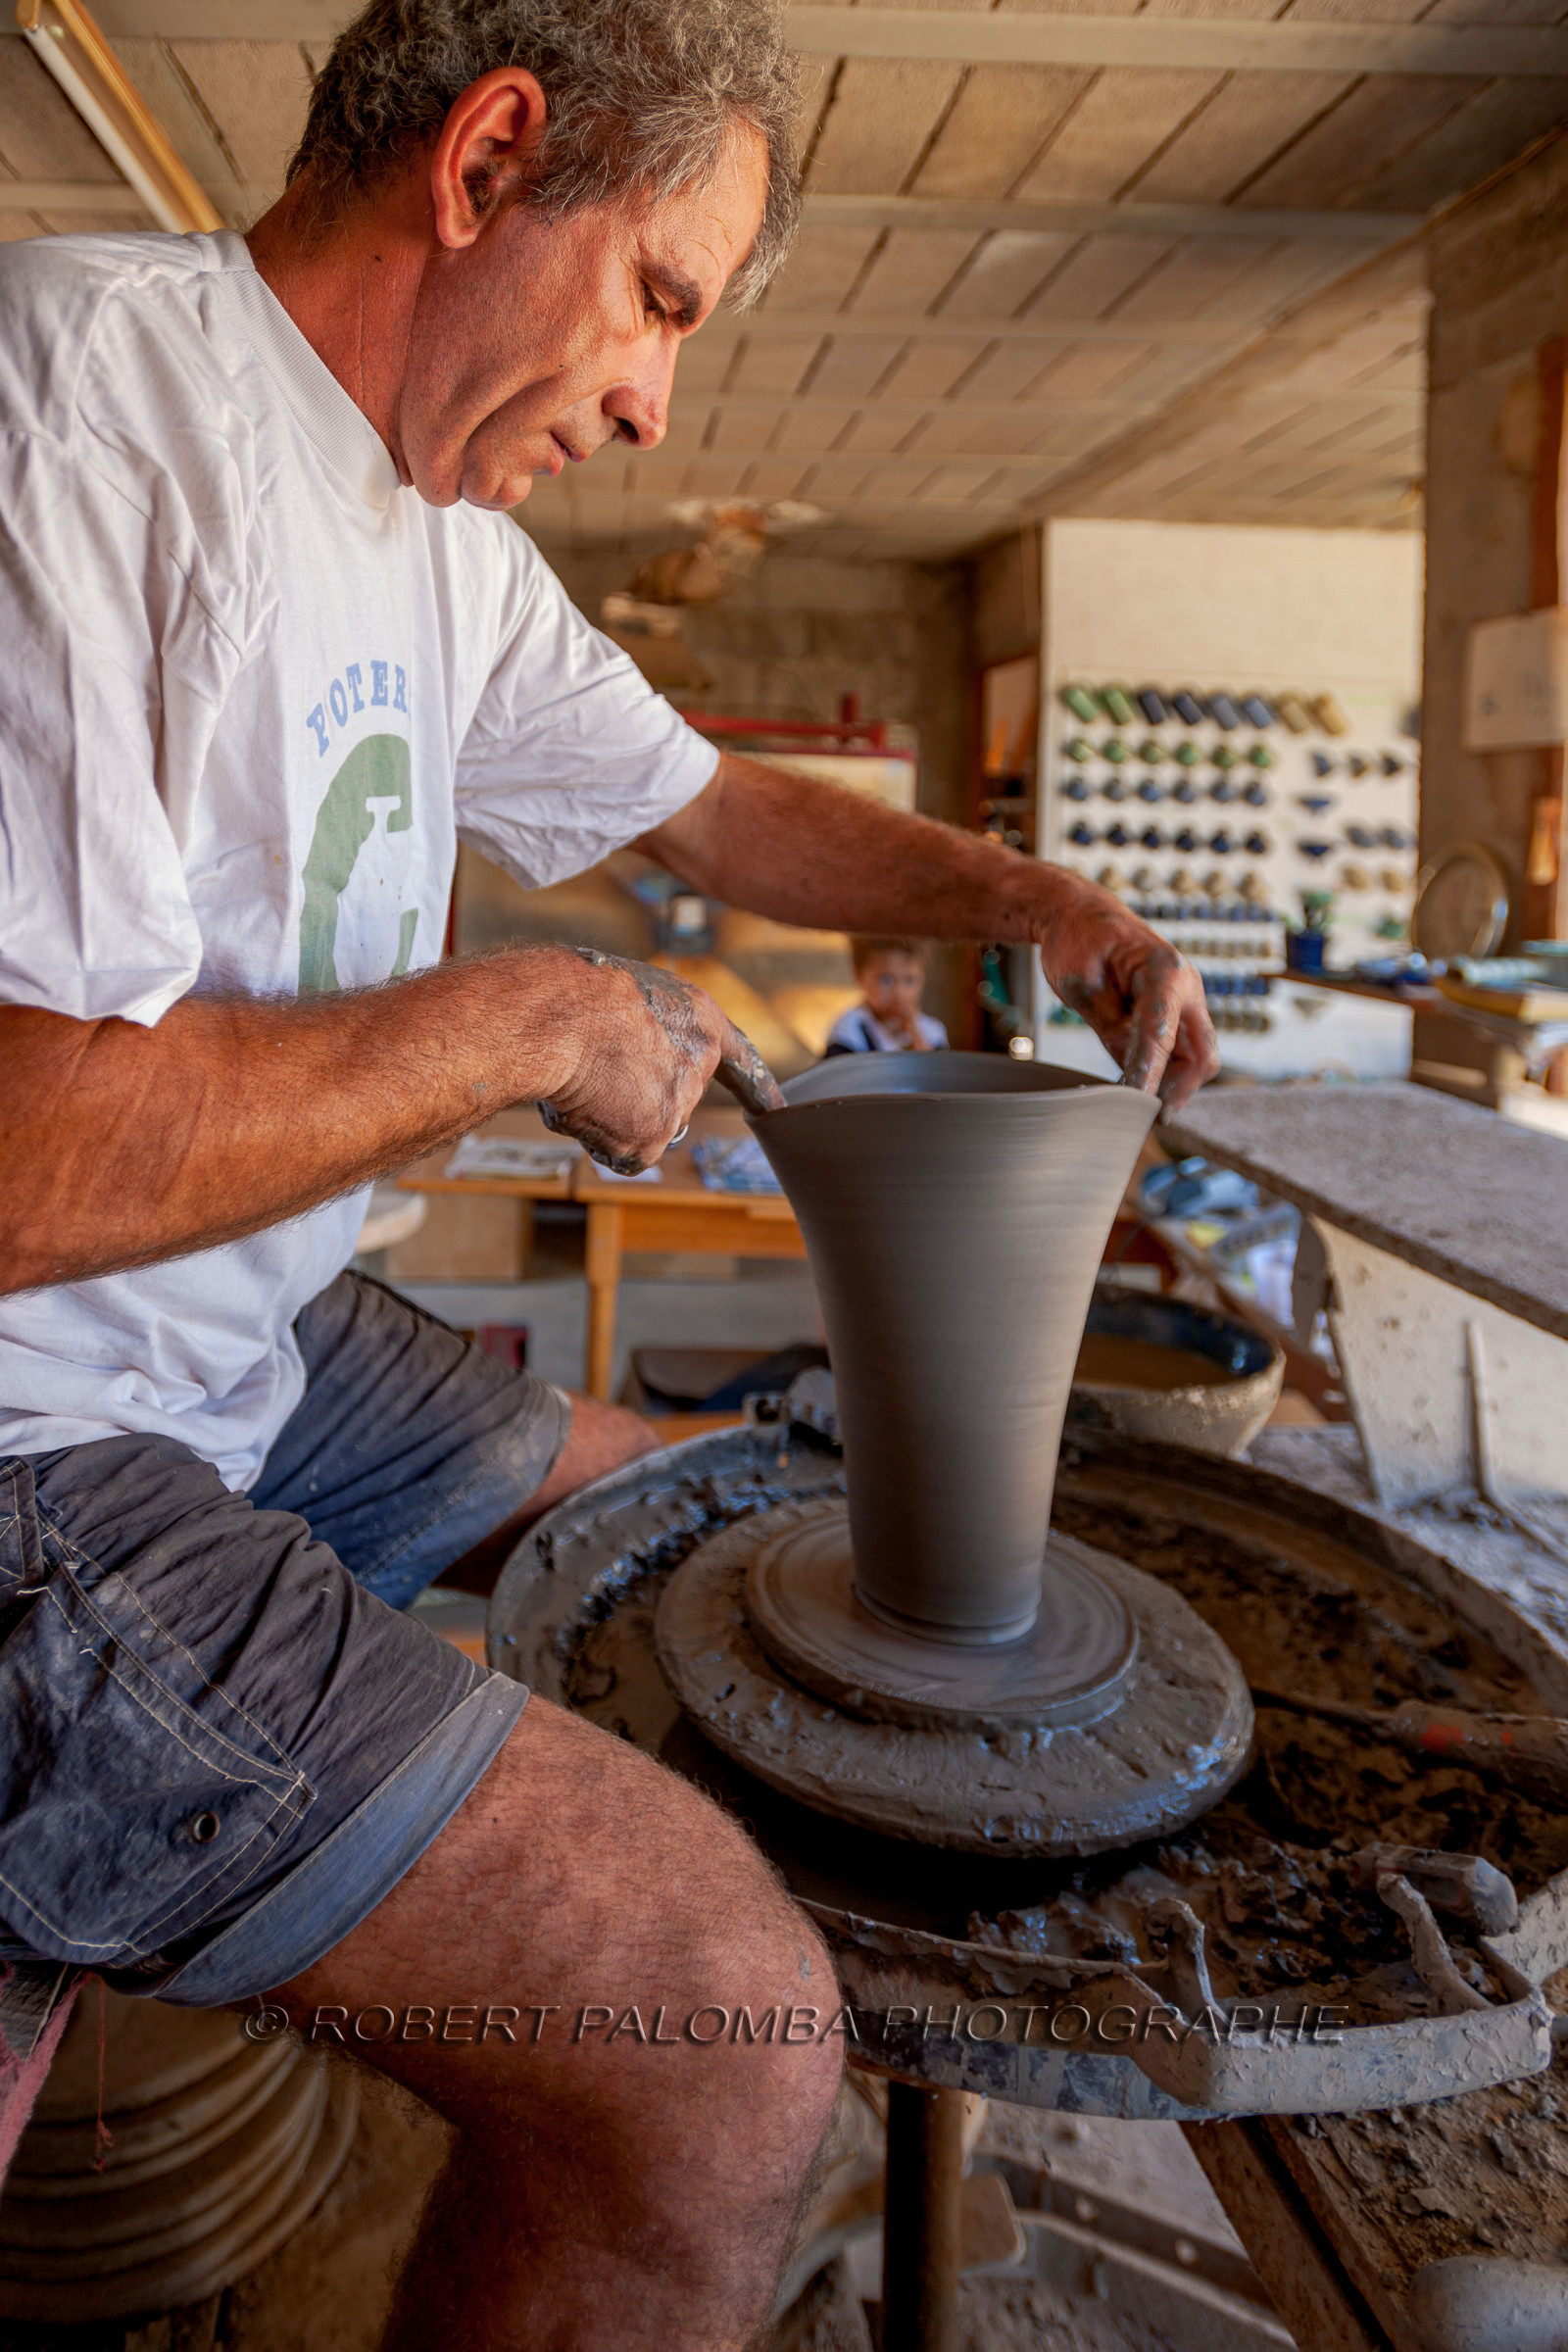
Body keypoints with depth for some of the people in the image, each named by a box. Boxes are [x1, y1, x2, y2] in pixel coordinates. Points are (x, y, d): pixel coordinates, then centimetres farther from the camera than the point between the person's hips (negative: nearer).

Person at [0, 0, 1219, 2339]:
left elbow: (710, 807, 22)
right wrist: (539, 1020, -16)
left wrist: (1019, 896, 8)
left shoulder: (448, 536, 9)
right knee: (727, 2042, -19)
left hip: (256, 1348, 10)